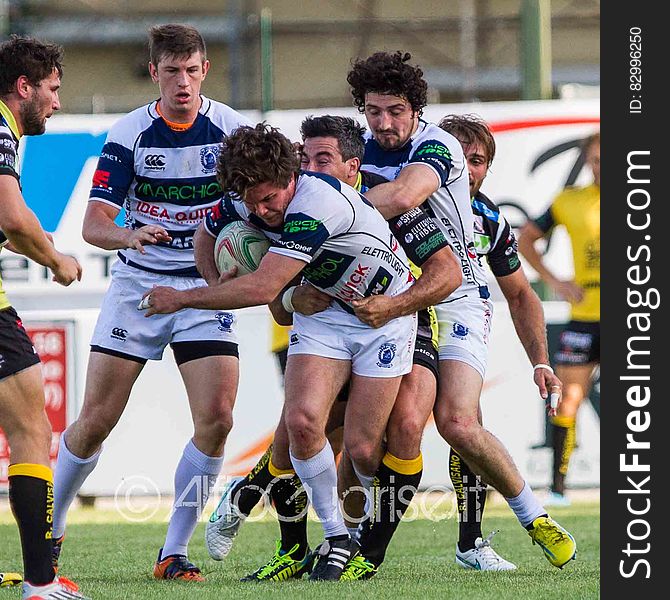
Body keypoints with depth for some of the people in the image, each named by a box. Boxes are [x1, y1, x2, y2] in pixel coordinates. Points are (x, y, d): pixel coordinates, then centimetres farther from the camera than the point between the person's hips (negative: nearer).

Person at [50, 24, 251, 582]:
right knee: (96, 420, -2)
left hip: (205, 286, 0)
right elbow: (93, 223, -11)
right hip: (137, 283, 0)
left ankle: (174, 553, -3)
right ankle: (49, 532, 17)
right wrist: (129, 236, -32)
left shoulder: (232, 128, -7)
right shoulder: (128, 134, -7)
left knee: (216, 419, -14)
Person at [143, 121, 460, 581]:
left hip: (385, 315, -5)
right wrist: (218, 290, -5)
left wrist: (182, 298, -26)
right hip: (322, 310, 5)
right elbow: (207, 234, 12)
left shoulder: (317, 203, -35)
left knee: (362, 448, -8)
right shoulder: (244, 203, -12)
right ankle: (337, 538, -3)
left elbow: (264, 288, -37)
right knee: (302, 419, -19)